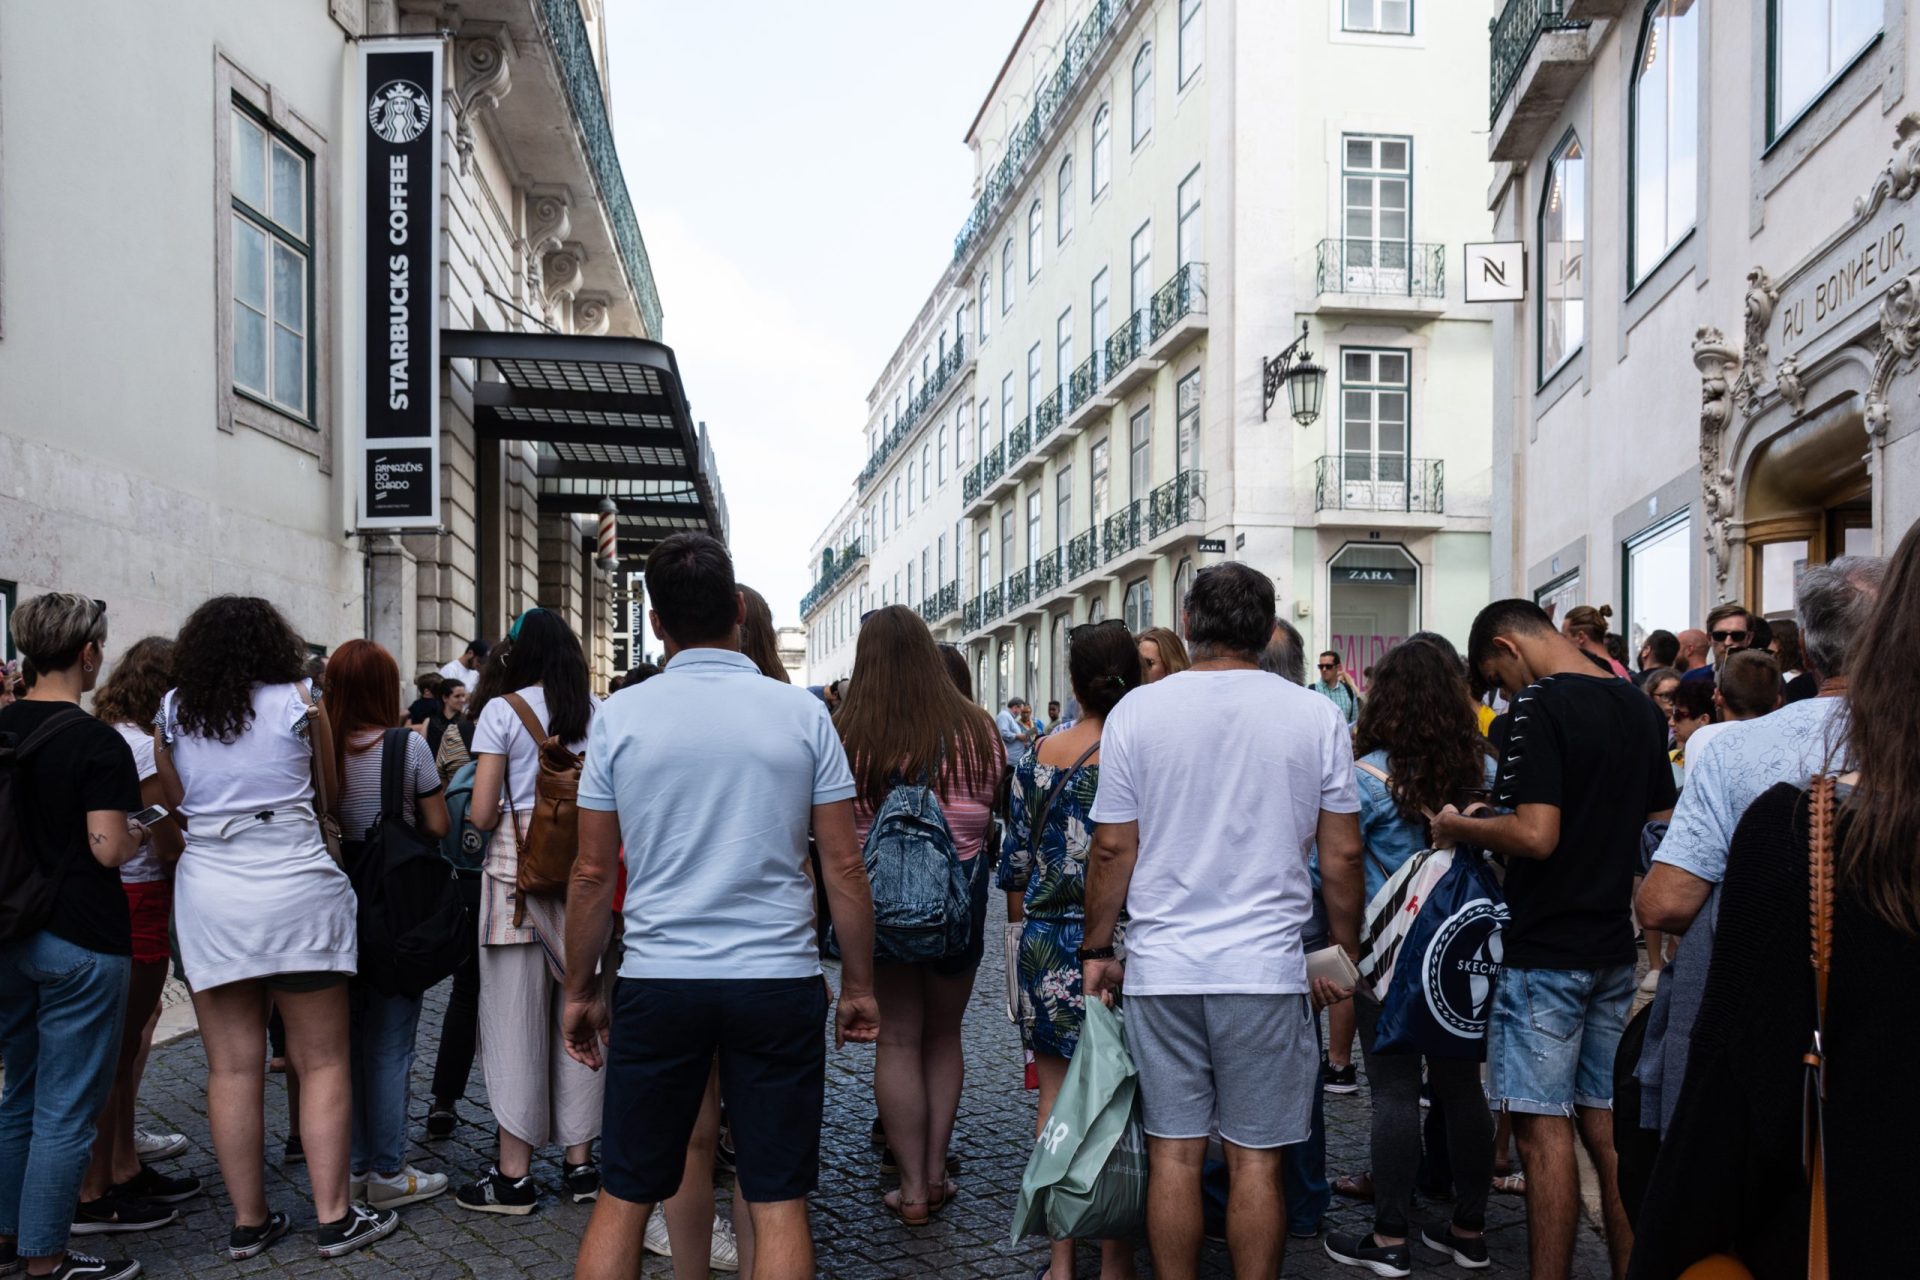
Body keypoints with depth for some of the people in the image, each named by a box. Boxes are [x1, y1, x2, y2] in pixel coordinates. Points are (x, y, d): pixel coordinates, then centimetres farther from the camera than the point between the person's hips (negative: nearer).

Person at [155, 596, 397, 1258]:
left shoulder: (173, 709, 5)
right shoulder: (298, 701, -2)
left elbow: (174, 800, 14)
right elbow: (331, 789, 9)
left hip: (207, 891, 3)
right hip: (295, 887, -3)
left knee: (232, 1067, 7)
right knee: (322, 1062, 5)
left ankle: (248, 1221, 14)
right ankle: (334, 1216, 8)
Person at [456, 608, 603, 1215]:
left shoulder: (502, 712, -4)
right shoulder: (596, 711, 5)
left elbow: (481, 814, -8)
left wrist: (481, 815, 14)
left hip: (518, 867, -3)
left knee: (515, 1019, 3)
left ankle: (514, 1173, 9)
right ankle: (580, 1160, 18)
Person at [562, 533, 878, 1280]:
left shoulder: (621, 716, -1)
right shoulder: (801, 713, -1)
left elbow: (593, 873, 1)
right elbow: (844, 866, 0)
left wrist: (580, 990, 13)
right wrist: (859, 985, 10)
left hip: (657, 984, 1)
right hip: (778, 982, 0)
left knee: (624, 1199, 12)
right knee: (778, 1204, 8)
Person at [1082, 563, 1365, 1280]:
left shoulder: (1137, 711, -2)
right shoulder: (1316, 717, -1)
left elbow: (1112, 851, 0)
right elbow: (1342, 855, 2)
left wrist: (1096, 951, 11)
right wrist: (1344, 955, 14)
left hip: (1161, 967, 1)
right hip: (1268, 967, 0)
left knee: (1173, 1153, 8)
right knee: (1255, 1159, 7)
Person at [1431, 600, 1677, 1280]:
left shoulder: (1538, 707, -16)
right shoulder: (1638, 703, 9)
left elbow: (1536, 834, -25)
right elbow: (1661, 822, 17)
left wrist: (1457, 827, -10)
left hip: (1546, 952, -8)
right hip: (1616, 946, 8)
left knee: (1543, 1127, -1)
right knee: (1606, 1123, 14)